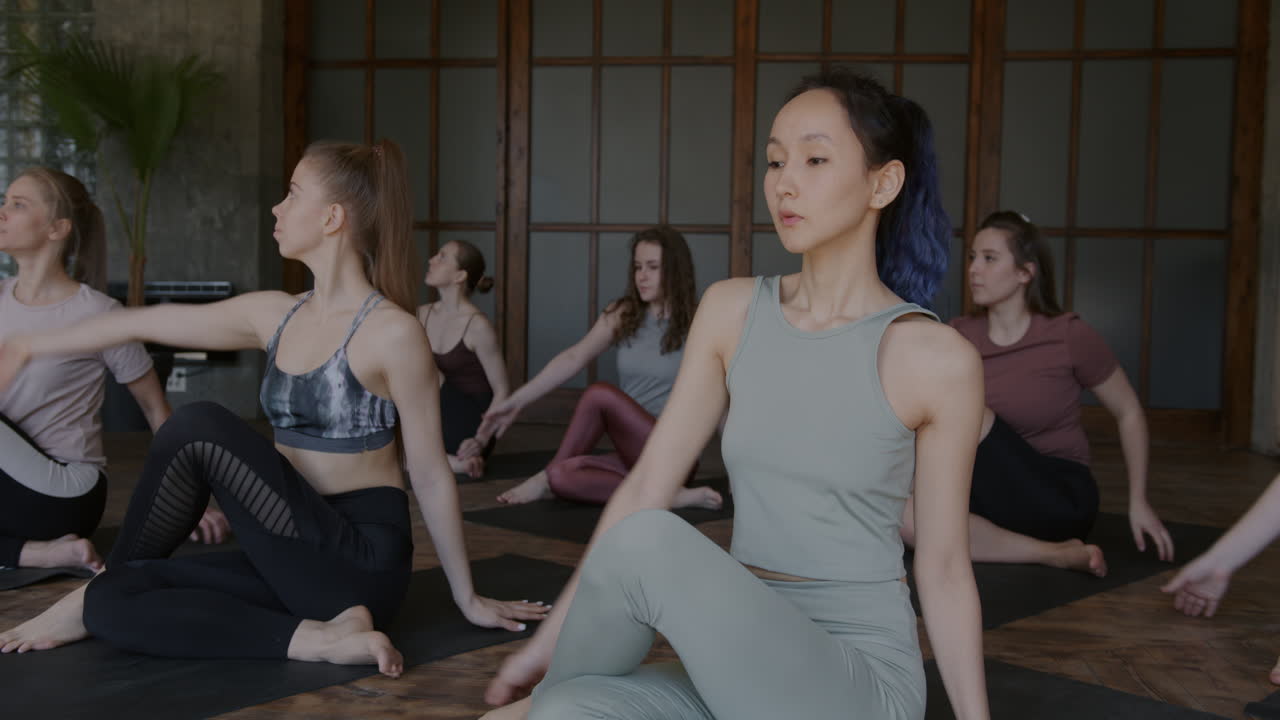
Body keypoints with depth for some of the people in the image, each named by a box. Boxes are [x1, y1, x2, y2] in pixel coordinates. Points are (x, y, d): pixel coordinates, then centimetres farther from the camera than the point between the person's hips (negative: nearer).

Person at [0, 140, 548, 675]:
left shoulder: (392, 332, -13)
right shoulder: (275, 317, 8)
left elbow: (430, 475, -9)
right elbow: (146, 323, 17)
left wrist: (467, 598, -2)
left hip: (360, 562, -7)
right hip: (294, 556, 7)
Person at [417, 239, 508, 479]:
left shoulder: (477, 326, -14)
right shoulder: (422, 315, 5)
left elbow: (501, 391, -12)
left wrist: (481, 440, -23)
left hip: (467, 427, -6)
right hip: (438, 425, 6)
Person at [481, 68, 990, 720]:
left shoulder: (936, 360, -9)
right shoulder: (731, 311, 3)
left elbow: (943, 568, -2)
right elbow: (648, 483, 3)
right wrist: (550, 638, 3)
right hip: (742, 660, 3)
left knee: (647, 544, -28)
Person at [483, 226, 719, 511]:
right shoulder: (621, 314, 7)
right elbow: (574, 358, -2)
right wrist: (517, 401, -12)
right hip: (633, 455, 4)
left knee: (600, 394, -26)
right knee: (564, 476, -24)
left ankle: (547, 478, -10)